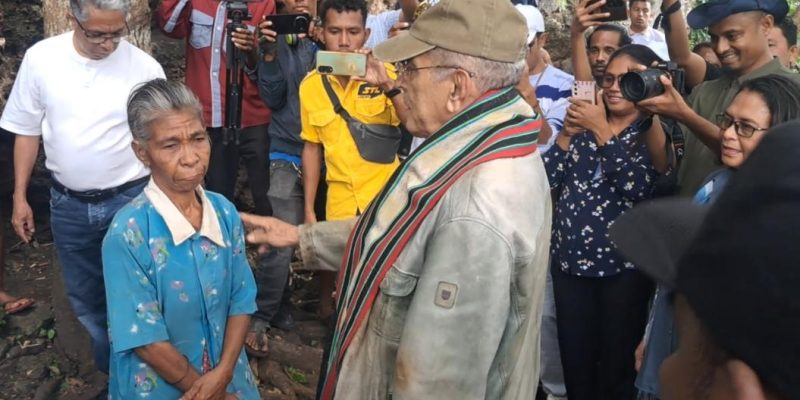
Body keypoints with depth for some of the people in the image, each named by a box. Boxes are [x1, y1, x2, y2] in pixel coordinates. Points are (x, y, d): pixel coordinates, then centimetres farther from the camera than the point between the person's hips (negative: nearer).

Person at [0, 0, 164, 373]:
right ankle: (109, 366, 40)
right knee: (84, 296, 17)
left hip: (130, 200, -2)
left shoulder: (144, 67, -13)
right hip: (68, 204, 3)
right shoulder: (40, 58, -7)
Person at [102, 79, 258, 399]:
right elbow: (145, 339, -20)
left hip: (226, 374, 4)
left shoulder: (225, 212, -8)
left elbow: (242, 299, -3)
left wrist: (222, 373, -13)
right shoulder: (127, 233, -23)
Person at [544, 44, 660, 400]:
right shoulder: (583, 122, 11)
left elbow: (640, 186, -20)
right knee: (574, 361, 12)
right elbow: (548, 180, 4)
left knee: (617, 365, 8)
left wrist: (602, 131, -16)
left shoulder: (655, 131, -2)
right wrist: (567, 133, -8)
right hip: (569, 259, 4)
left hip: (624, 265, -4)